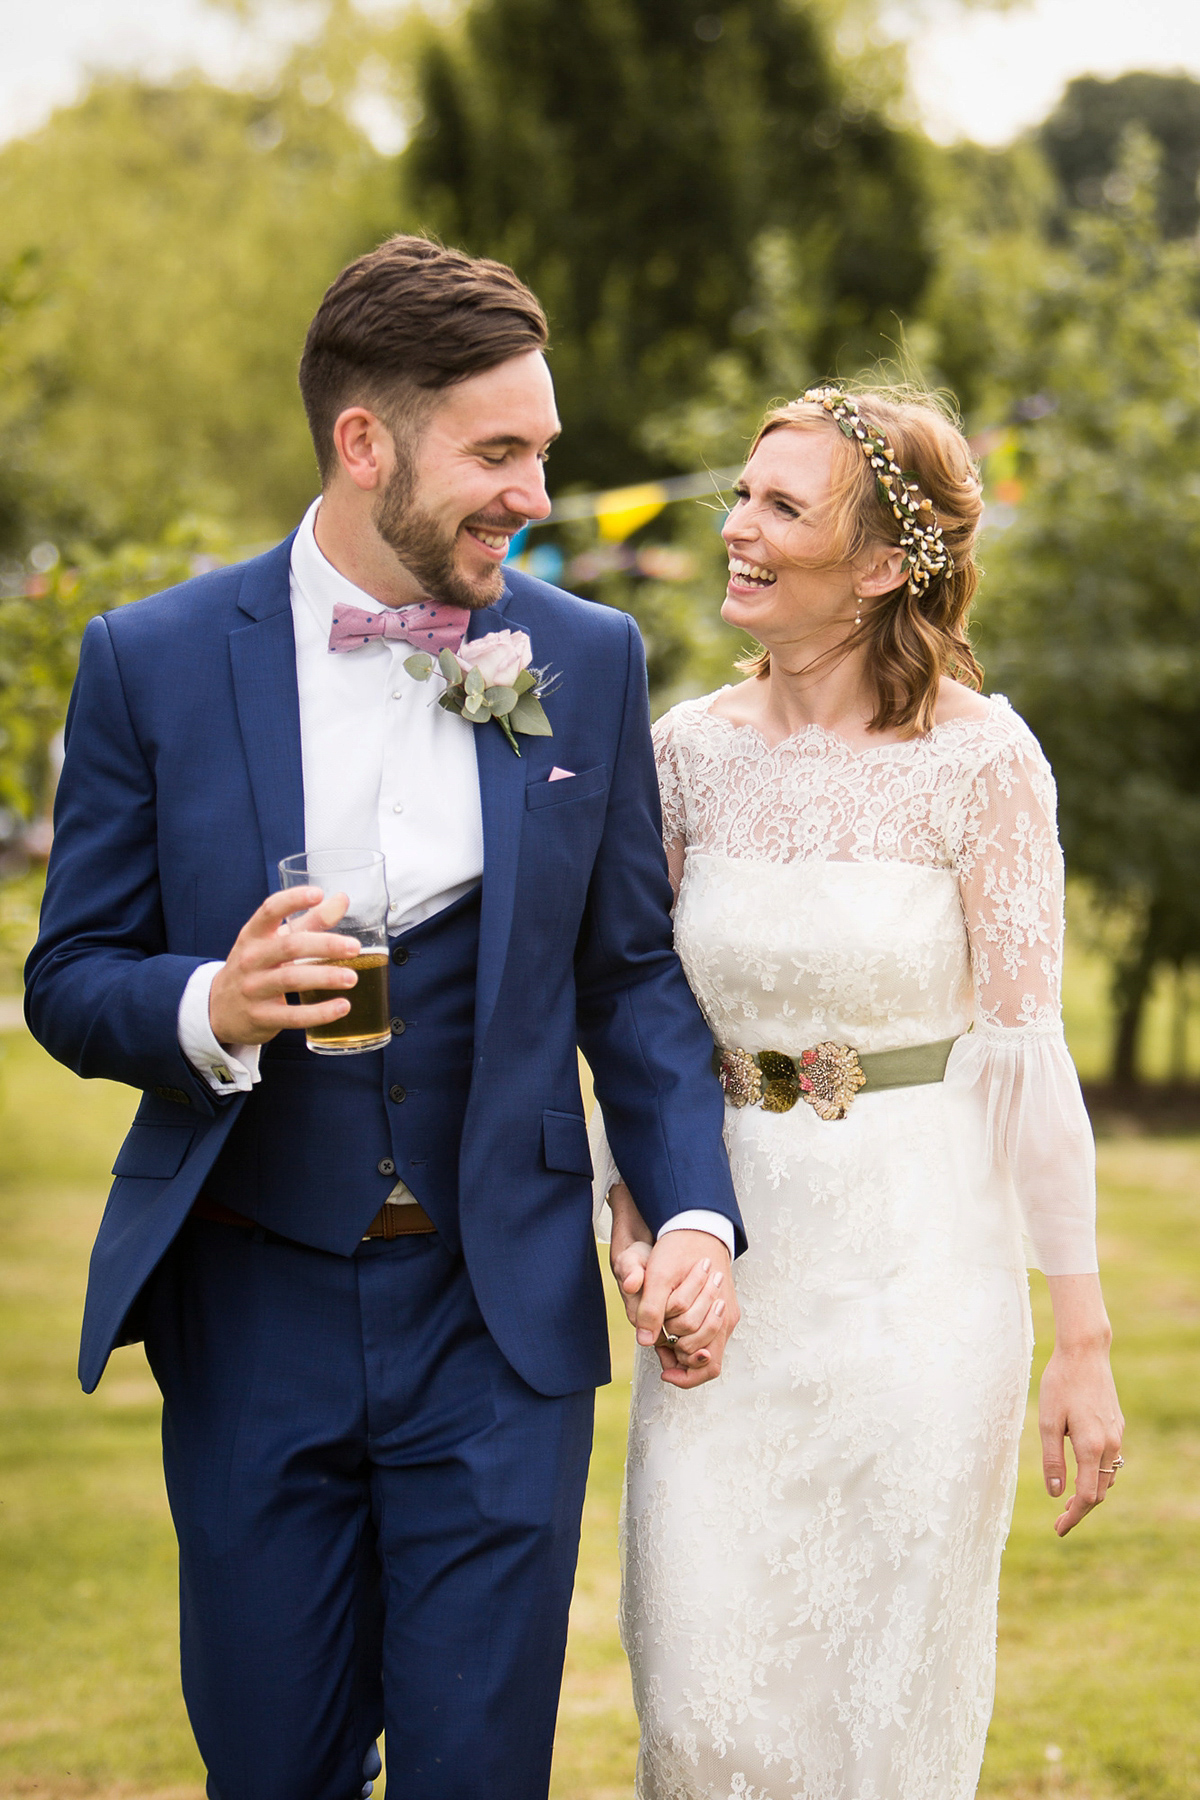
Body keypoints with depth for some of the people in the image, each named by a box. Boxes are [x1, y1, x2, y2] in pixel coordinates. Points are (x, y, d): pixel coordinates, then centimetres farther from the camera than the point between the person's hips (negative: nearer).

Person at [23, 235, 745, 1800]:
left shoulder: (588, 661, 3)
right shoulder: (155, 662, -2)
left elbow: (633, 970, 9)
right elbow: (69, 978, 1)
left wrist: (694, 1209, -5)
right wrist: (210, 1007, -20)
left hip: (500, 1318, 1)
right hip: (254, 1309, -1)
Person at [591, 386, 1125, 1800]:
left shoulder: (980, 759, -8)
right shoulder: (691, 748, 4)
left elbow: (1025, 1049, -7)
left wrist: (1081, 1339, -7)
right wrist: (630, 1219, -4)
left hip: (920, 1265, -3)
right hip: (731, 1261, 3)